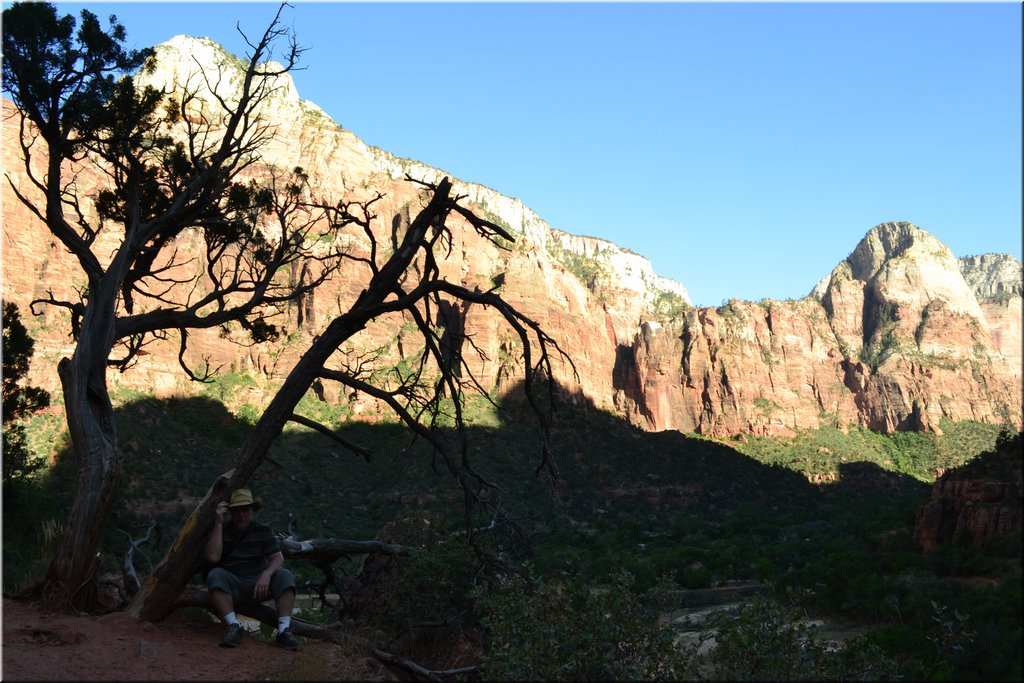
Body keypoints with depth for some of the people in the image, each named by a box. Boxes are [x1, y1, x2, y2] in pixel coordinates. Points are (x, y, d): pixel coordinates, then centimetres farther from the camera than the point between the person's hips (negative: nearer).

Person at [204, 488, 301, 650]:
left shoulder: (263, 531, 5)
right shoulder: (221, 531, 3)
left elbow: (278, 558, -6)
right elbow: (213, 557, -14)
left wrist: (267, 574, -28)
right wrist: (218, 524, -15)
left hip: (258, 585, 1)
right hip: (231, 585, -1)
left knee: (285, 576, -26)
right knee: (215, 575, -31)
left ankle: (284, 629, -38)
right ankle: (234, 626, -37)